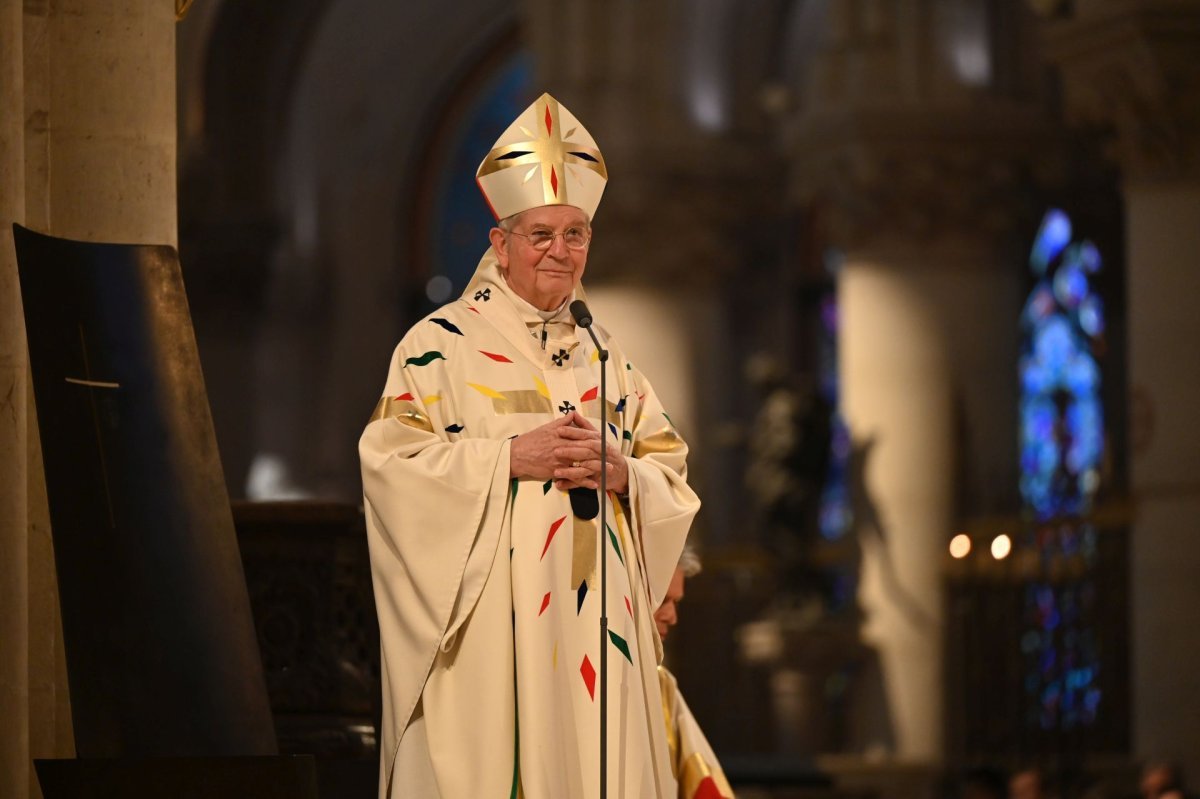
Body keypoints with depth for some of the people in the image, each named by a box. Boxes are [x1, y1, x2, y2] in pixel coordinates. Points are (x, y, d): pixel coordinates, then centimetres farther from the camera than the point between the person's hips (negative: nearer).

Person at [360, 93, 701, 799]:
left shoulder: (606, 357, 17)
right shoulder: (442, 344, 1)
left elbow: (674, 476, 15)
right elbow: (390, 463, -9)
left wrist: (623, 473, -7)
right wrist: (510, 457, -15)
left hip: (597, 623, 5)